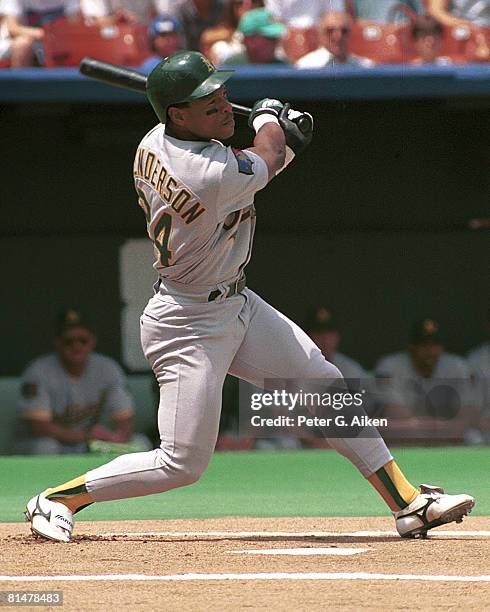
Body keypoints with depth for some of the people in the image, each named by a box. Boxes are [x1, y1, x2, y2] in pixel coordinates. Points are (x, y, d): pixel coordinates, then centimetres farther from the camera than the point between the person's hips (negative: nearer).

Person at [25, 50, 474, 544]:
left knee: (327, 385, 9)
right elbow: (266, 160, -7)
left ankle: (408, 503, 13)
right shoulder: (214, 176, -31)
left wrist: (285, 144, 0)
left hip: (236, 305, 10)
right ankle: (57, 499, 12)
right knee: (183, 463, -4)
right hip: (187, 326, -10)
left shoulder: (154, 143, -4)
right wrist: (268, 116, 14)